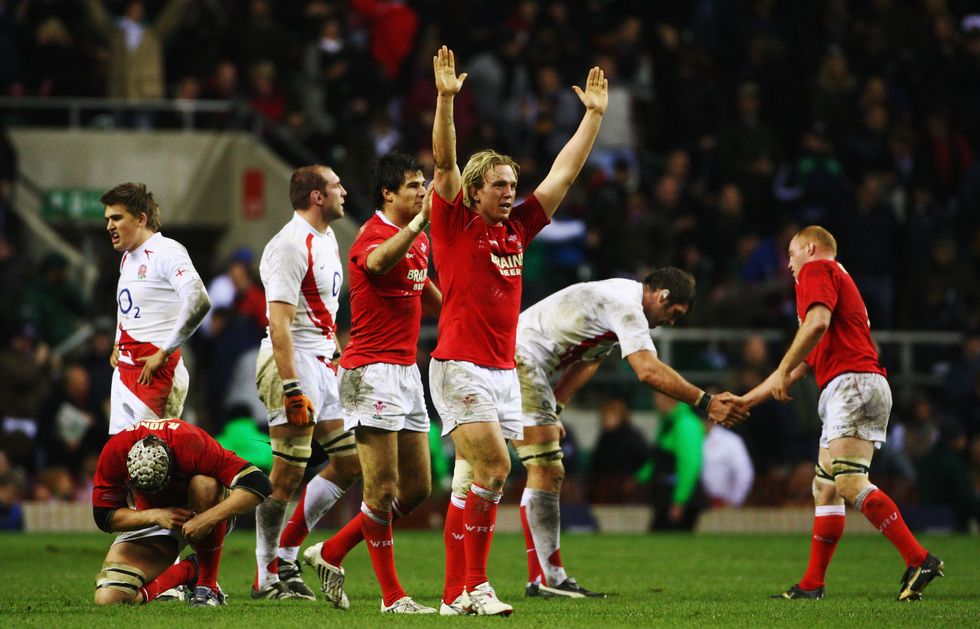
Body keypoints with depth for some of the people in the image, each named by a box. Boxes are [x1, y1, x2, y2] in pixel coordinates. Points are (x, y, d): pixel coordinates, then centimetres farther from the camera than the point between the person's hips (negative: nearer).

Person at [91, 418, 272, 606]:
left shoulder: (192, 447, -35)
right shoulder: (113, 453, -27)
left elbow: (259, 485, -36)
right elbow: (104, 517, -16)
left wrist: (208, 518, -45)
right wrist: (155, 516, -32)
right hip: (149, 517, 2)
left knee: (203, 485, -39)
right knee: (108, 599, -19)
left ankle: (207, 584, -26)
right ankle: (188, 571, 5)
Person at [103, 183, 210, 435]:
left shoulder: (165, 252, -12)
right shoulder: (128, 258, 18)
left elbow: (198, 301, -26)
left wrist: (164, 353, -21)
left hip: (154, 373, -9)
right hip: (124, 372, 9)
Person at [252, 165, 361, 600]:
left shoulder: (326, 239, 15)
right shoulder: (291, 246, -16)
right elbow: (279, 323, -21)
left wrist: (335, 359, 22)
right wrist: (292, 390, -25)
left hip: (322, 364, 10)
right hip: (293, 364, -10)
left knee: (350, 462, 9)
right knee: (288, 473, -7)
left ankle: (284, 557, 15)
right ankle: (267, 577, 2)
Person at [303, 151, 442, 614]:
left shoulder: (421, 240, 15)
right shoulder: (374, 234, -14)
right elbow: (378, 262, -41)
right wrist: (422, 219, -51)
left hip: (406, 371, 9)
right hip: (373, 372, -9)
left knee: (417, 488, 9)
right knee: (383, 488, -6)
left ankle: (331, 553, 22)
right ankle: (392, 595, 1)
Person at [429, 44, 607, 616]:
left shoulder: (518, 227, 14)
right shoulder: (455, 223, -2)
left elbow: (564, 173, 19)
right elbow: (444, 163, -14)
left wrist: (594, 114, 20)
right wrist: (446, 99, -24)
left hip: (504, 371, 6)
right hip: (460, 368, -6)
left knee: (472, 482, 6)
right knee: (495, 467, -17)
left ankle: (456, 594, 7)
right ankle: (474, 584, -13)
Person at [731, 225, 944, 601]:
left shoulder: (817, 270, 4)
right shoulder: (838, 280, 33)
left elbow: (818, 322, -18)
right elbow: (803, 364, 35)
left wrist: (782, 371, -14)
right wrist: (744, 401, 38)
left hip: (851, 383, -10)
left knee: (850, 483, -19)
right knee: (826, 488, 10)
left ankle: (919, 559, -27)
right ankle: (812, 585, 11)